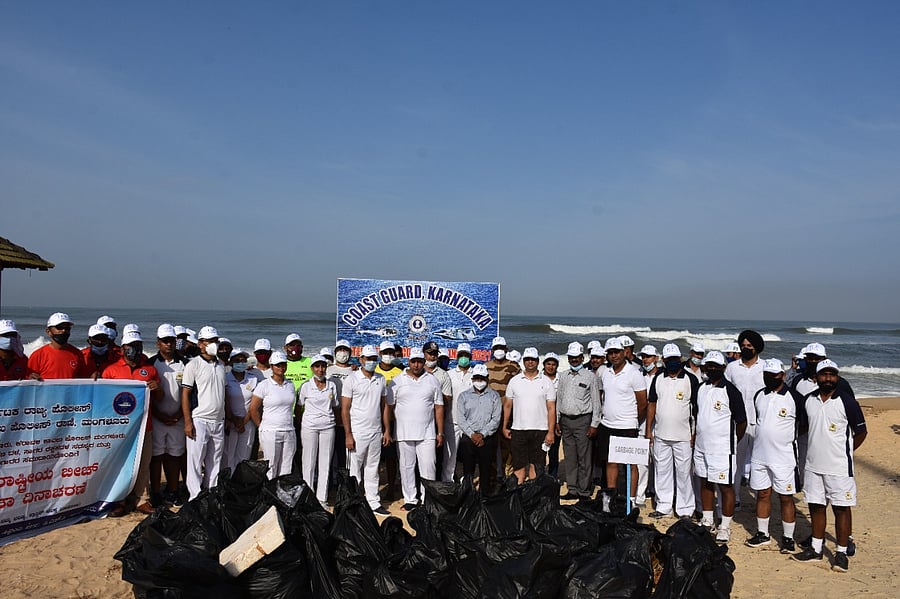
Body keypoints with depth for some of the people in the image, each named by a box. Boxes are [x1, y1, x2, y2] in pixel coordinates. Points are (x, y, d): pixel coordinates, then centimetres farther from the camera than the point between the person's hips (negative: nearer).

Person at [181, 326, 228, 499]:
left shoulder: (221, 365, 13)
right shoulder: (193, 365, -5)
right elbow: (185, 394, -8)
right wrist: (188, 422, -13)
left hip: (218, 421, 6)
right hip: (199, 420, -5)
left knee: (215, 462, 10)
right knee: (195, 461, -1)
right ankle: (196, 497, 6)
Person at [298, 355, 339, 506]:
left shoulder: (332, 385, 7)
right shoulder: (306, 386, -1)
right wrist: (299, 428, 2)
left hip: (328, 427, 2)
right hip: (309, 427, -2)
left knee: (325, 462, 5)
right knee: (309, 462, 3)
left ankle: (322, 497, 13)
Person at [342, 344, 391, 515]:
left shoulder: (380, 379, 8)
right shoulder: (352, 379, -6)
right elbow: (345, 409, -8)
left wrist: (387, 430, 7)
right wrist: (348, 435, -12)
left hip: (376, 432, 4)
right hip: (357, 433, -4)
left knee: (372, 469, 11)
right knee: (354, 469, 3)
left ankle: (373, 502, 18)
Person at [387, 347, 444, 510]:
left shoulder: (432, 380, 7)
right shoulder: (397, 381, 4)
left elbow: (439, 407, 7)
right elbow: (389, 406, 4)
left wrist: (440, 432, 3)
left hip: (427, 434, 0)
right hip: (404, 434, 0)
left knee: (428, 467, -1)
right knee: (406, 467, 8)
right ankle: (410, 499, 20)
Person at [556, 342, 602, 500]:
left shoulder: (590, 377, -1)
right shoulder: (563, 376, 13)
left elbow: (596, 402, -3)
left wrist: (594, 424, -8)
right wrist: (557, 421, 12)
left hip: (583, 420, -5)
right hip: (565, 420, 5)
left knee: (584, 458, -4)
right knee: (570, 457, 8)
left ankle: (584, 491, 4)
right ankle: (572, 489, 16)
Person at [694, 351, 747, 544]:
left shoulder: (730, 391, -12)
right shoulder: (702, 388, 8)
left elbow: (741, 422, -8)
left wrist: (731, 444, -1)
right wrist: (696, 436, 12)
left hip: (722, 448, -7)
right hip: (701, 446, 7)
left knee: (725, 486, 2)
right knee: (705, 483, 16)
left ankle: (725, 528, 13)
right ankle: (707, 522, 30)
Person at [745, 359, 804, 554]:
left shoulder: (795, 398, -9)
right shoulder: (759, 396, 7)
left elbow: (805, 425, -1)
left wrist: (791, 437, -4)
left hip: (784, 457, -5)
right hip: (759, 455, 5)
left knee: (786, 497, 4)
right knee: (762, 494, 13)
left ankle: (788, 538, 16)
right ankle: (762, 533, 25)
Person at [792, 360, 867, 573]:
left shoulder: (846, 401, -9)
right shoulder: (809, 400, 4)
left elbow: (861, 432, -2)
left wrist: (842, 452, 2)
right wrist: (817, 449, 11)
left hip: (839, 467, -4)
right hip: (813, 465, 5)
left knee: (841, 508, 4)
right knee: (816, 506, 12)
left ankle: (841, 553, 14)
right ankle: (816, 548, 24)